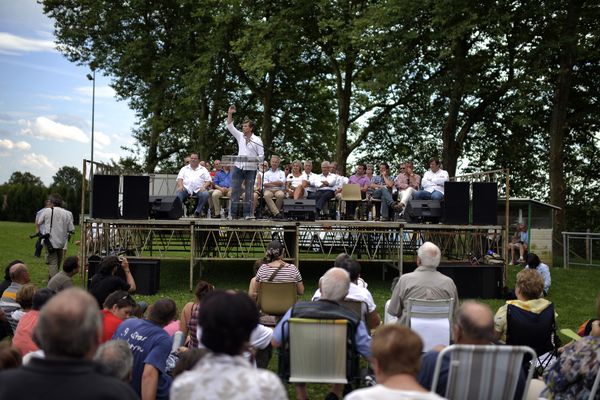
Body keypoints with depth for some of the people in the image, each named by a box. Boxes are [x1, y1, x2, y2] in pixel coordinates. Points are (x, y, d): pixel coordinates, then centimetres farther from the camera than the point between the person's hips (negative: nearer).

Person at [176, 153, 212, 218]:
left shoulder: (203, 170, 21)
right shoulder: (184, 169, 24)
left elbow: (208, 181, 12)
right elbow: (180, 178, 12)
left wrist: (204, 187, -9)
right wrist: (181, 186, -11)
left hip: (198, 190, 0)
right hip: (186, 189, 0)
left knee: (205, 194, -33)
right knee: (179, 192, -33)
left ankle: (198, 211, -24)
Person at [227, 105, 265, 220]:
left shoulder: (257, 140, -1)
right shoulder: (240, 136, 9)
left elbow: (261, 156, -3)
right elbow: (230, 126, 7)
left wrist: (254, 159, -21)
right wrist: (230, 114, -4)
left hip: (251, 169, -3)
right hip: (238, 167, 3)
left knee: (248, 192, 1)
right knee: (235, 190, 1)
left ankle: (247, 213, 5)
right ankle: (232, 212, 4)